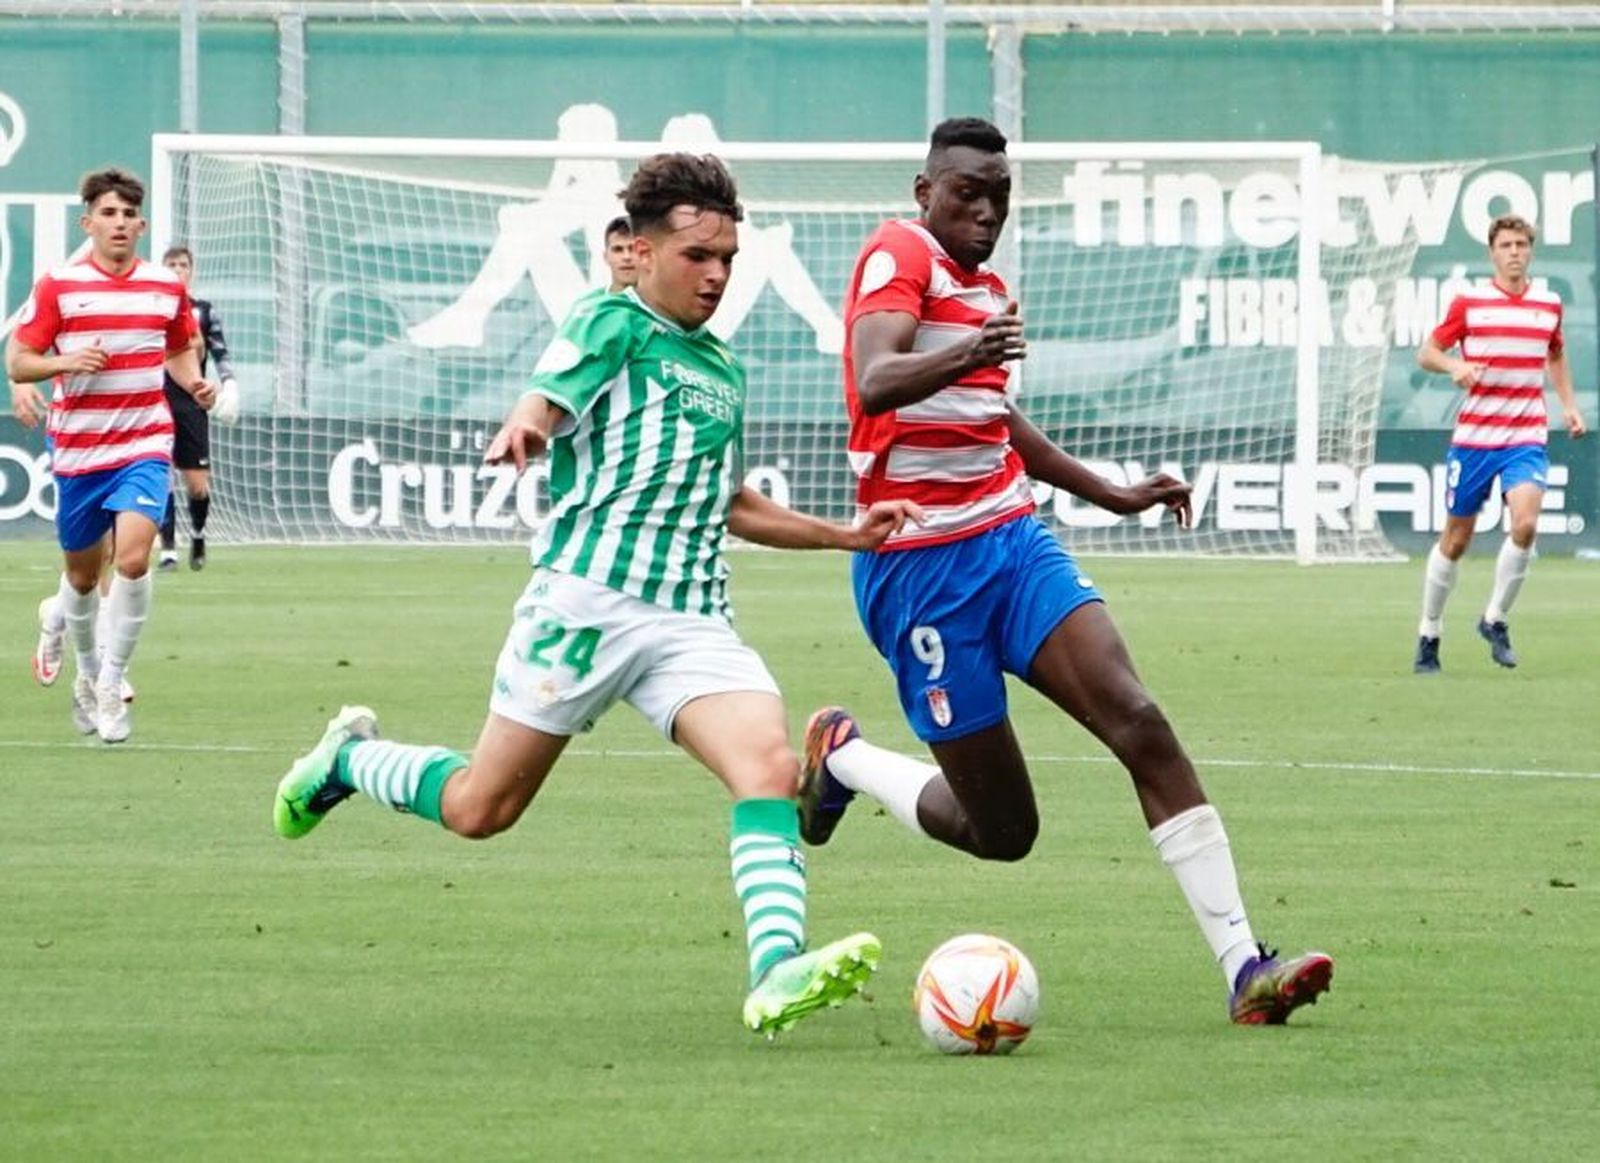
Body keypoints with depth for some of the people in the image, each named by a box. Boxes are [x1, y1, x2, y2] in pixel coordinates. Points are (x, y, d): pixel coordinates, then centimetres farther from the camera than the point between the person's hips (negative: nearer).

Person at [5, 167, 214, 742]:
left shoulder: (167, 287, 4)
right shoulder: (57, 287, -3)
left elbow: (180, 349, 20)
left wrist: (194, 382, -1)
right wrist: (66, 362, -21)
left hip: (144, 446, 0)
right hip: (77, 450, 0)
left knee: (133, 558, -19)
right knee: (82, 572, 11)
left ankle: (110, 685, -8)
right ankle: (86, 669, 37)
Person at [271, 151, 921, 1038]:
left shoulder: (724, 371, 22)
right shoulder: (614, 325, 0)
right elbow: (544, 401, -19)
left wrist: (845, 535, 31)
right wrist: (522, 429, -43)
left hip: (692, 622, 6)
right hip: (585, 600, -6)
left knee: (770, 766, -21)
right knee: (482, 810, 3)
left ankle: (777, 972, -35)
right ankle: (350, 758, 33)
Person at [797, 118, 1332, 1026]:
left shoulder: (987, 287, 16)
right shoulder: (899, 256, -10)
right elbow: (875, 382, -30)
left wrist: (1113, 495, 36)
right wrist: (964, 356, -50)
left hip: (1014, 540, 7)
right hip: (922, 566, -7)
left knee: (1138, 720, -16)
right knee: (1001, 830, -3)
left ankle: (1243, 966, -22)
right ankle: (843, 758, 27)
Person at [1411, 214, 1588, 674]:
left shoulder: (1549, 304, 7)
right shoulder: (1469, 302, -1)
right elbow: (1427, 353, 3)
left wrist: (1569, 404, 14)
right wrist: (1454, 365, -19)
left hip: (1526, 439, 1)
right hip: (1473, 437, -1)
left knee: (1525, 523, -22)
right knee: (1456, 539, 5)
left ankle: (1496, 619, -3)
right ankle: (1429, 634, 22)